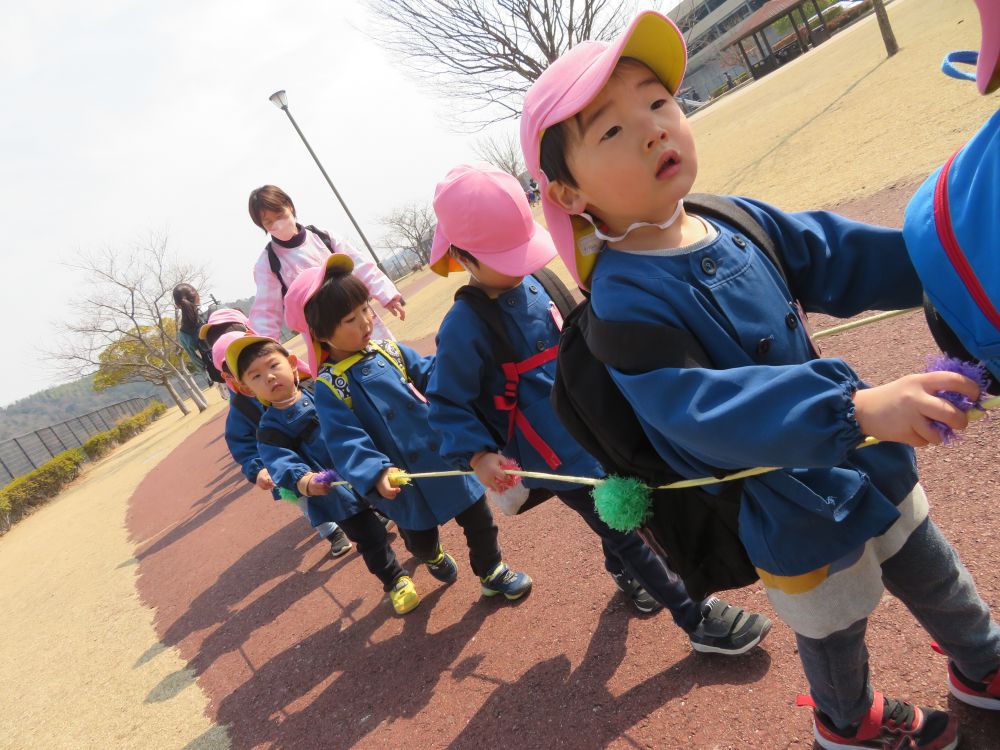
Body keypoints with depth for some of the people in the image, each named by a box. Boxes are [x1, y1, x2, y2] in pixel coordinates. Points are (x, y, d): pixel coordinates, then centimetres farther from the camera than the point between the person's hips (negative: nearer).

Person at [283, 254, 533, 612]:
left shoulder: (387, 349, -1)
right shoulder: (328, 386, -16)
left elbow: (427, 373, 6)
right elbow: (347, 442, -23)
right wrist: (377, 474, -38)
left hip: (444, 454, 4)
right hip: (405, 481, -3)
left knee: (477, 516, 13)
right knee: (421, 541, 18)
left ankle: (492, 572, 39)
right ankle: (433, 555, 56)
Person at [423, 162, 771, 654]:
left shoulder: (530, 285, -1)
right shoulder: (464, 328, -23)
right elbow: (447, 404, -17)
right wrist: (476, 456, -30)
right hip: (559, 458, -7)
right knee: (624, 532, 6)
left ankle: (624, 573, 57)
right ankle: (699, 621, 24)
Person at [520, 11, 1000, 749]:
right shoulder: (625, 299, -31)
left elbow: (841, 259, 2)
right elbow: (703, 409, -40)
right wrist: (853, 406, -47)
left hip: (867, 464, 6)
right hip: (795, 513, -6)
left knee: (935, 576, 30)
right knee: (836, 630, 24)